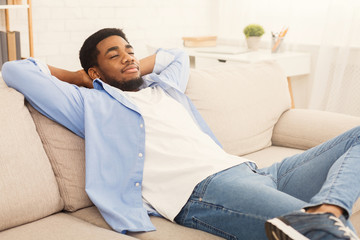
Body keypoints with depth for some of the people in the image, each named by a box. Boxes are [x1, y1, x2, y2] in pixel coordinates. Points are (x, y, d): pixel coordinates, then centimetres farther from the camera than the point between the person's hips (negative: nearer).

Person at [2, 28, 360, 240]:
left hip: (249, 170, 10)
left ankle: (325, 211, -25)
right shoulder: (92, 104, 12)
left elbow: (177, 55, 55)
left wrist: (137, 70, 38)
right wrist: (78, 77, 22)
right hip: (203, 189, -10)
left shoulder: (164, 86, 31)